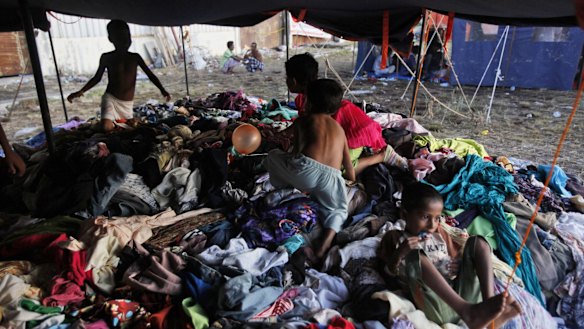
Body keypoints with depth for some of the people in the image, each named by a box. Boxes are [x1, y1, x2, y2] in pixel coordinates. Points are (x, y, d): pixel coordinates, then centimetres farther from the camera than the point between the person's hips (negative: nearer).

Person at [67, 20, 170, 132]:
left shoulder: (135, 57, 3)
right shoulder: (106, 57, -1)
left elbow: (150, 75, 2)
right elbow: (97, 77, 10)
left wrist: (162, 89, -15)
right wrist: (81, 91, -1)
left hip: (128, 104, 2)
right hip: (110, 99, -2)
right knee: (107, 128, -23)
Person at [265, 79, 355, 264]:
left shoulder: (303, 121, 17)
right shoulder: (340, 129, 29)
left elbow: (297, 152, 8)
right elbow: (350, 173, 31)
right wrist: (350, 176, 53)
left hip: (306, 171, -2)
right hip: (332, 179, 3)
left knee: (273, 156, 25)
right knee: (337, 209, 30)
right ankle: (323, 248, 2)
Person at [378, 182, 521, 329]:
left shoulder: (439, 235, 24)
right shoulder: (395, 238, 10)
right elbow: (389, 272, 3)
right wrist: (400, 253, -17)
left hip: (461, 292, 6)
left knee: (477, 242, -1)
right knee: (415, 256, -31)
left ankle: (488, 302, -24)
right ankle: (467, 311, -43)